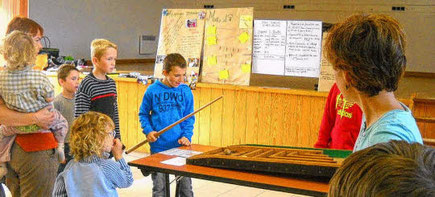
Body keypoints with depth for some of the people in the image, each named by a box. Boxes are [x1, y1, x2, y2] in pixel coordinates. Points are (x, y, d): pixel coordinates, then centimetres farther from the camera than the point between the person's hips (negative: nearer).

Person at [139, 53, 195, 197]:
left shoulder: (186, 91, -2)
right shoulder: (152, 90, -5)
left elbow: (189, 118, 4)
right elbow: (143, 114, 6)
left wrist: (187, 136, -10)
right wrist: (148, 131, -9)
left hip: (181, 147, 1)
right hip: (158, 147, -1)